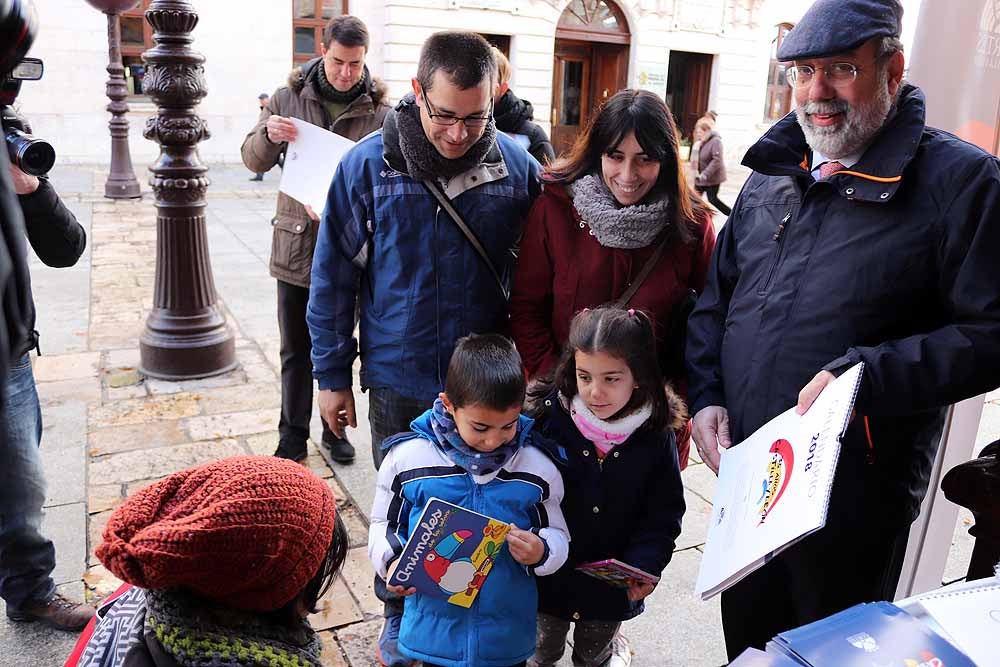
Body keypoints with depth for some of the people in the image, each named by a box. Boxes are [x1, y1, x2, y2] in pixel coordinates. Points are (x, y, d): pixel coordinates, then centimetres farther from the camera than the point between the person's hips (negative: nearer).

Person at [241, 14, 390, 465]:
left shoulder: (379, 111, -4)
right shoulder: (288, 98, 1)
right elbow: (253, 160, 4)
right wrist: (269, 135, -19)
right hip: (295, 246, 1)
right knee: (296, 351, 11)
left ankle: (335, 430, 32)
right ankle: (292, 437, 27)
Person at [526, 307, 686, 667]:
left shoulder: (656, 435, -14)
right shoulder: (549, 418, -19)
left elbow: (664, 514, -8)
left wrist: (644, 565, -20)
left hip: (613, 585, 0)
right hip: (550, 575, 0)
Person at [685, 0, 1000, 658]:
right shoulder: (771, 176, 8)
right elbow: (716, 298, 13)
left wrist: (868, 377, -25)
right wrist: (706, 396, 2)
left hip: (857, 494, -5)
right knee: (747, 641, 24)